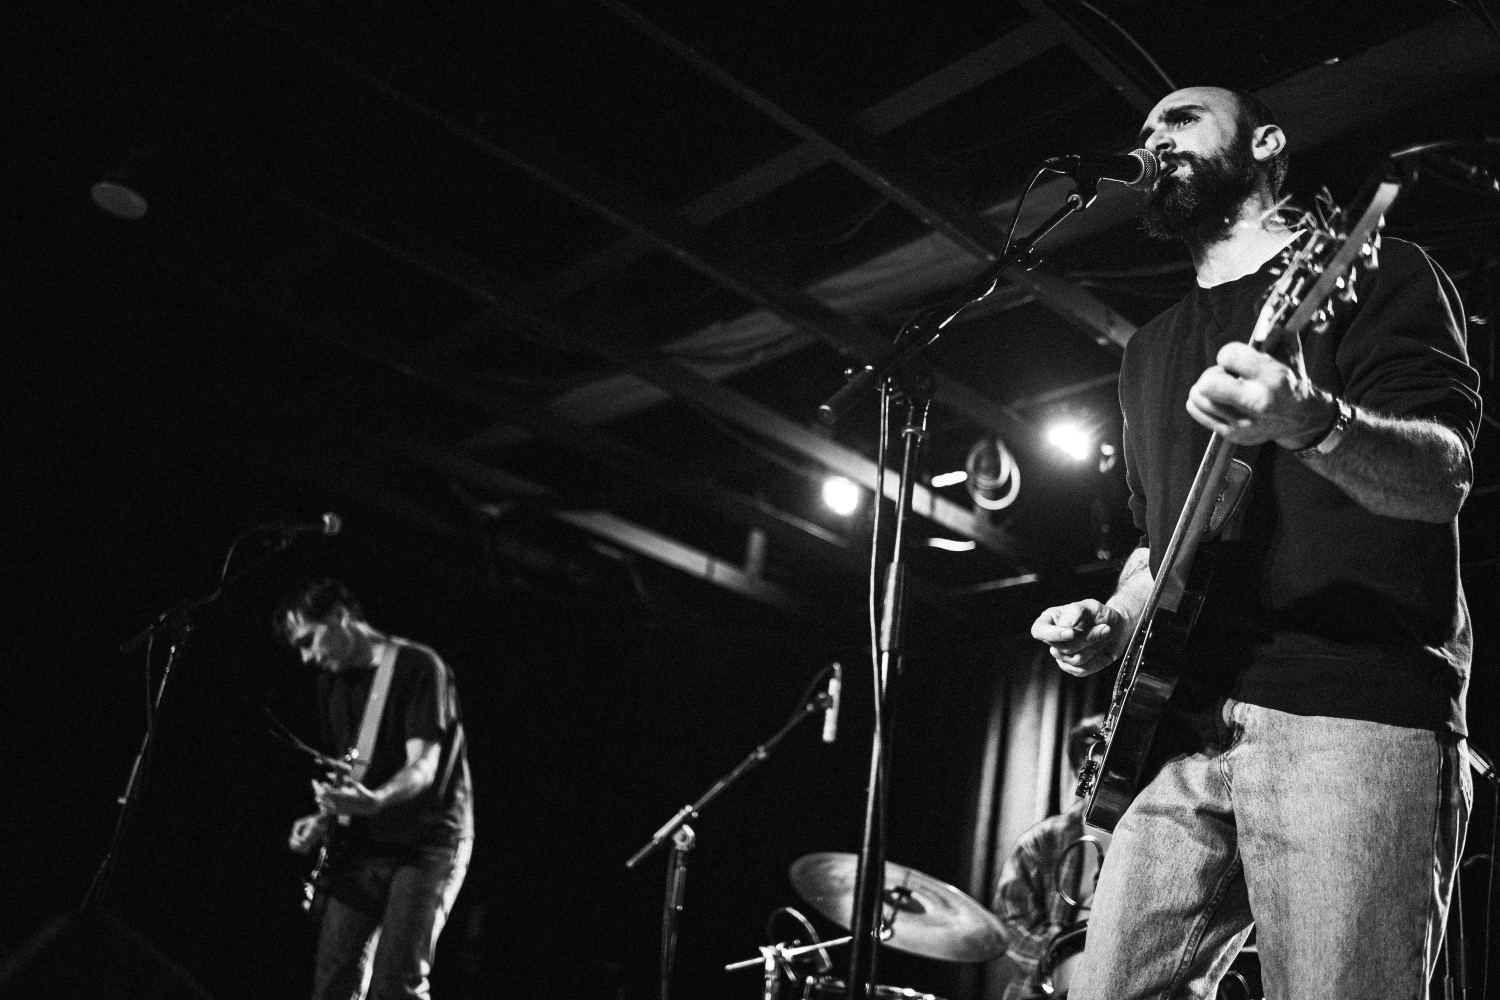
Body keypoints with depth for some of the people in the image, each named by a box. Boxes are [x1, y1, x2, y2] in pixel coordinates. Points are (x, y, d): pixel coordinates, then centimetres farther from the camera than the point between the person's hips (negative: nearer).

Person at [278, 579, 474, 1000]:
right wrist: (323, 818, 0)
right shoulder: (332, 681, 10)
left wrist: (374, 800, -38)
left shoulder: (417, 666, -12)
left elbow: (423, 766, -19)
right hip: (363, 846, 7)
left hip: (428, 842, -7)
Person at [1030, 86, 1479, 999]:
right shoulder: (1150, 351, 24)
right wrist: (1112, 625, 9)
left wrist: (1314, 424, -31)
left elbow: (1445, 475, -10)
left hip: (1356, 714, -6)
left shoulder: (1371, 271, 5)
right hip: (1184, 729, 6)